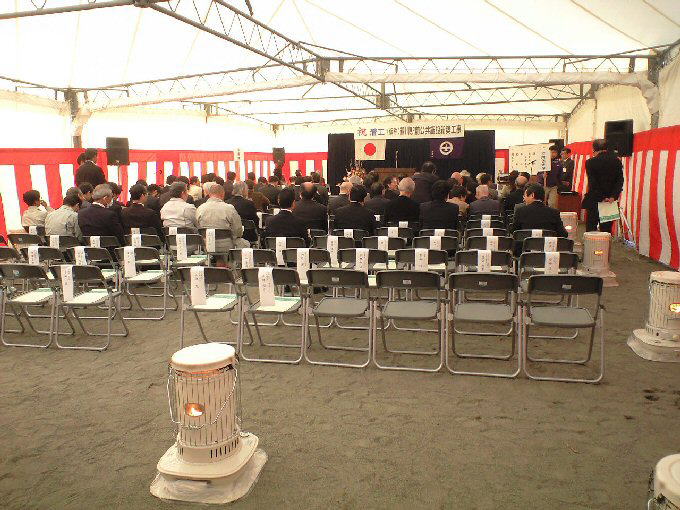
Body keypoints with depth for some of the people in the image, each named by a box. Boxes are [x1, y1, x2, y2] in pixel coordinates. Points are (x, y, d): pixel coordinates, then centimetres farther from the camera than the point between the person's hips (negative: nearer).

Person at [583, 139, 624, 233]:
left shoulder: (591, 162, -8)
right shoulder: (617, 161, 4)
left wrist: (602, 198, -8)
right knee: (607, 230, 9)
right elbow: (620, 181, -2)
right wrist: (613, 197, -8)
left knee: (591, 229, 4)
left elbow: (592, 183, -11)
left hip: (594, 201, -4)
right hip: (610, 202, 4)